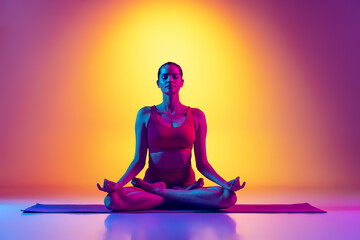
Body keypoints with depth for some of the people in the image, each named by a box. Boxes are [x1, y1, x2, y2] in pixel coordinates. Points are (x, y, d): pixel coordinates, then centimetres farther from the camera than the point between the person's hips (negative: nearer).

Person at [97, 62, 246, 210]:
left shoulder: (196, 116, 5)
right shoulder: (145, 114, 5)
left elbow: (202, 163, 5)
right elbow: (139, 161, 3)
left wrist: (225, 184, -11)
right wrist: (117, 185, -12)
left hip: (186, 182, 1)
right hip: (152, 180, 0)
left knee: (229, 197, -28)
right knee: (112, 199, -30)